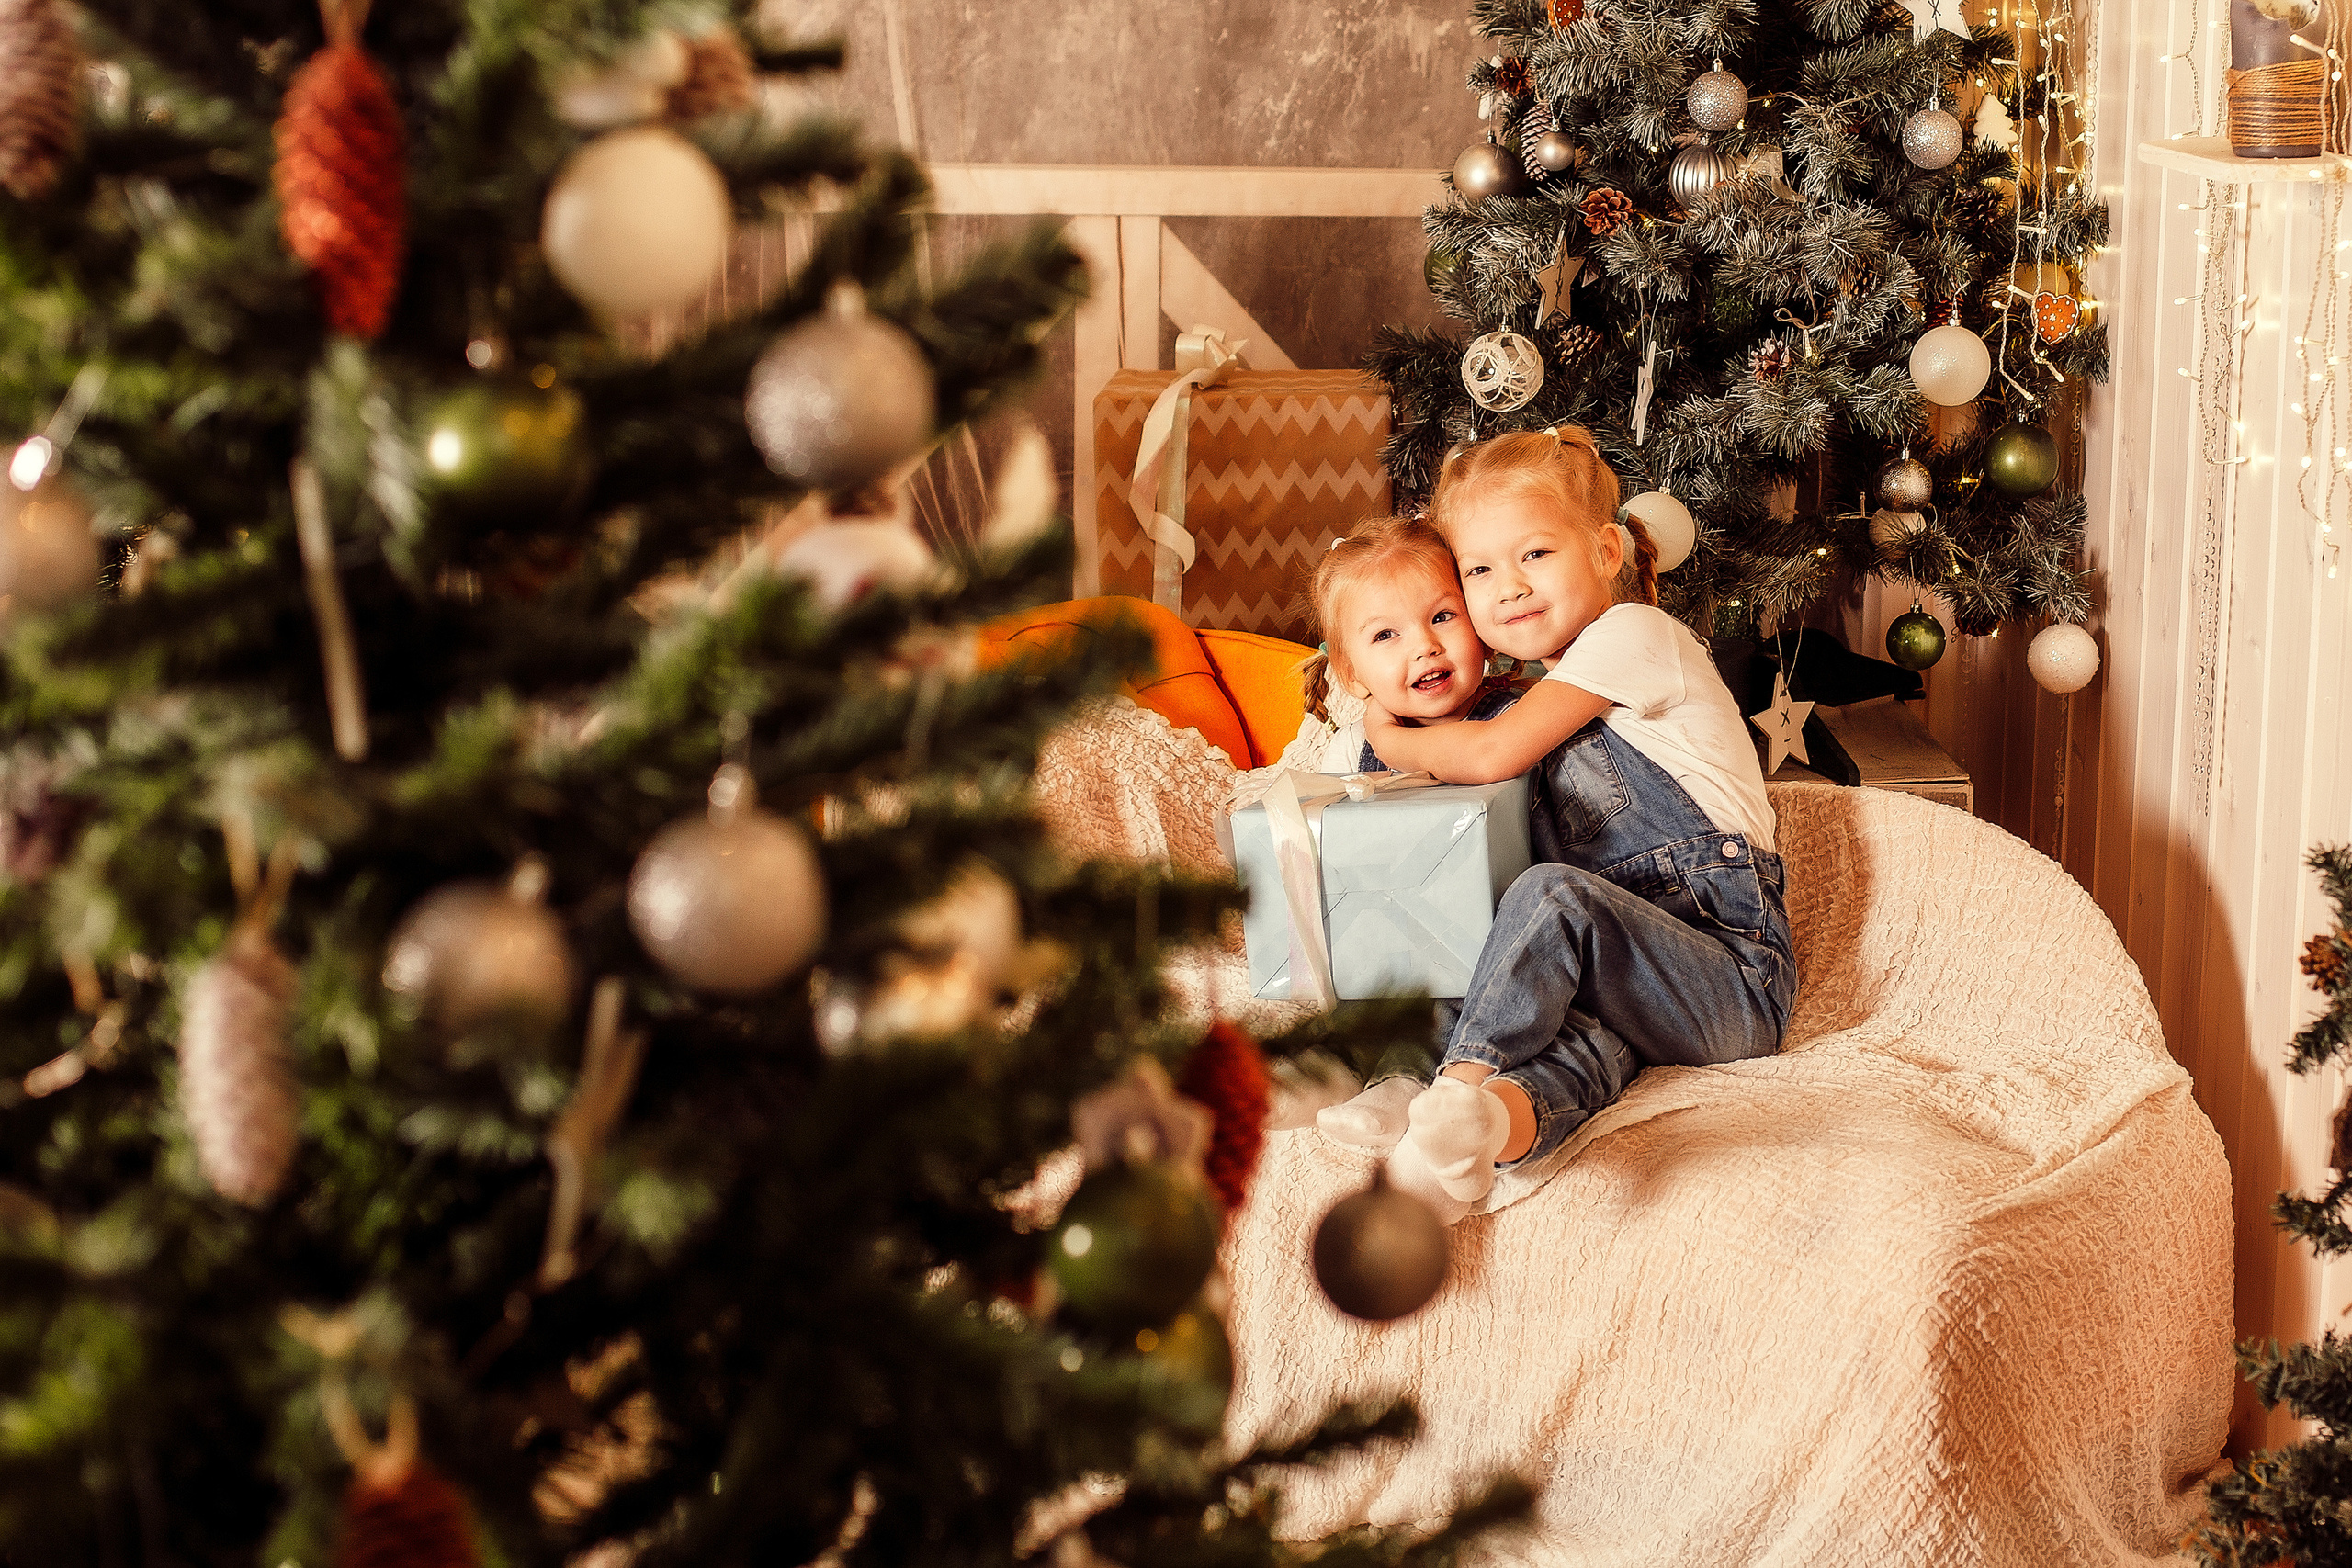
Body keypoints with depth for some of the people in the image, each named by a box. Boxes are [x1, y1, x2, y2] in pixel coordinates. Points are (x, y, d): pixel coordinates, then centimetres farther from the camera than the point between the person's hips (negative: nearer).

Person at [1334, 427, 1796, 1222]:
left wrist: (1392, 740, 7)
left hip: (1738, 973, -6)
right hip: (1633, 985, 6)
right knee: (1572, 1030, -33)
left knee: (1554, 894, -34)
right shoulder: (1544, 696, 26)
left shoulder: (1630, 633, -2)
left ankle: (1457, 1092, -45)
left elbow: (1493, 753, -11)